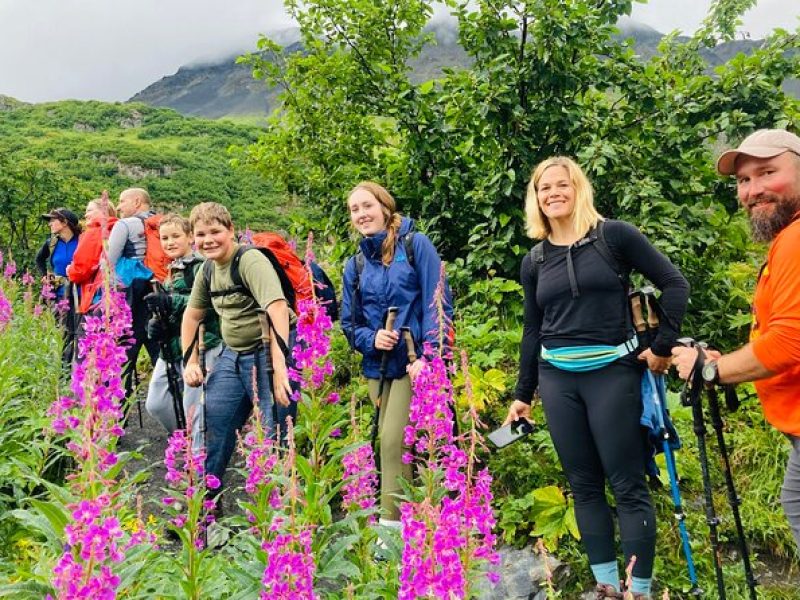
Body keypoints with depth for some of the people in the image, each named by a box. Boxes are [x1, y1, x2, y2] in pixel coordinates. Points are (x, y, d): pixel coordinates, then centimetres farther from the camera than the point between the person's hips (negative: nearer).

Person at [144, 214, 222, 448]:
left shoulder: (200, 267, -9)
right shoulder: (171, 271, 18)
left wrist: (170, 301, -25)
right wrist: (155, 323, 5)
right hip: (171, 348, 9)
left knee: (194, 411, -8)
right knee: (155, 404, 11)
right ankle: (189, 443, 30)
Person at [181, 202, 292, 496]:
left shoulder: (250, 261, -19)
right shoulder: (207, 270, 6)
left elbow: (278, 309, -31)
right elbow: (191, 315, 20)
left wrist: (279, 368, -37)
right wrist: (190, 362, 10)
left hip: (266, 354, -8)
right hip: (232, 356, 8)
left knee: (274, 434, -7)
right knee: (214, 425, 11)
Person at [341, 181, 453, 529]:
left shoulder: (415, 245, -3)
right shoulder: (355, 265, 11)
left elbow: (438, 303, -9)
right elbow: (349, 322, 14)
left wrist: (428, 357, -17)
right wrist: (370, 339, -8)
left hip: (414, 362, -5)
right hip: (378, 365, 5)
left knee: (393, 441, -11)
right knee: (390, 443, 8)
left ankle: (391, 521, 0)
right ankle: (402, 517, 18)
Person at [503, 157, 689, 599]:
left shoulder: (614, 235, -3)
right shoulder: (534, 262, 9)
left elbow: (674, 283, -1)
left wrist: (662, 346, -7)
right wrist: (522, 394, 15)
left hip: (613, 372, -4)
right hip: (558, 379, 4)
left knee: (627, 487, -1)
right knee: (584, 486, 8)